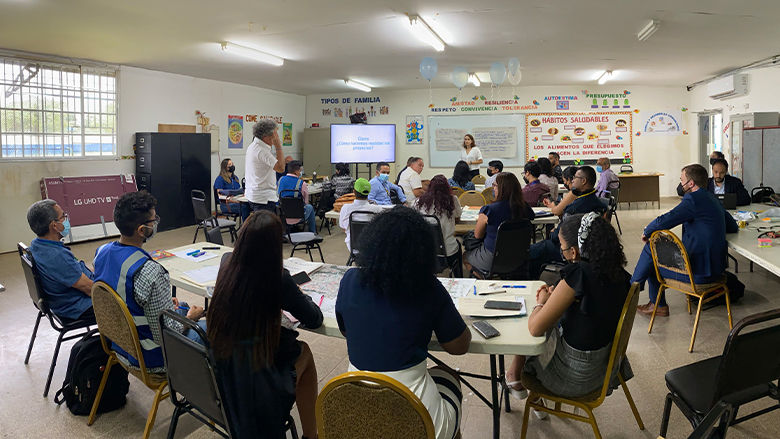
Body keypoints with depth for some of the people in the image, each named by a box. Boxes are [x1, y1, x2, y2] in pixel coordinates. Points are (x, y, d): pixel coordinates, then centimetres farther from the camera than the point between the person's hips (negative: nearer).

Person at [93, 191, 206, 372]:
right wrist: (190, 317, -8)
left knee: (183, 307, 28)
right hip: (148, 357, -8)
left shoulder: (101, 252, -9)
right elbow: (164, 335, -28)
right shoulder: (150, 273, -35)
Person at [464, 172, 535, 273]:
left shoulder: (488, 210, -23)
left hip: (492, 260, -6)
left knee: (465, 256, 24)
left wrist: (480, 221, 14)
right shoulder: (525, 208, -10)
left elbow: (478, 235, -8)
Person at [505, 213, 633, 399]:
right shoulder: (618, 273, -8)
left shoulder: (578, 276, -30)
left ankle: (515, 378, 43)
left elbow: (535, 328, -24)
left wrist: (541, 302, -5)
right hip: (608, 365, 7)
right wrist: (554, 296, 5)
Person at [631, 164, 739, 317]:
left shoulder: (693, 199, -18)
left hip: (700, 272, -9)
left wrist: (647, 231, -2)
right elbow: (733, 227, 22)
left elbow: (663, 221, -21)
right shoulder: (712, 199, 11)